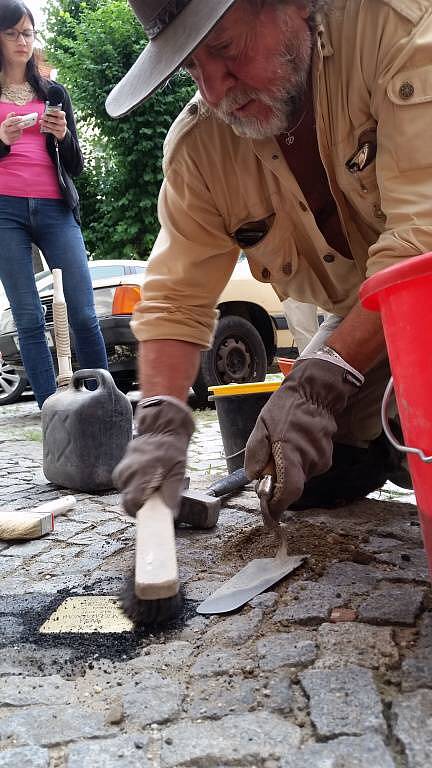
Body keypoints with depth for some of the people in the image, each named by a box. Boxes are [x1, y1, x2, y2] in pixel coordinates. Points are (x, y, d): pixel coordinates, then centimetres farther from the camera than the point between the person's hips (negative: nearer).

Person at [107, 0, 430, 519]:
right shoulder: (197, 146, -13)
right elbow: (175, 301, -11)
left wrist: (320, 380, -42)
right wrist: (163, 421, -29)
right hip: (360, 315, 4)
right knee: (309, 480, -4)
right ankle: (390, 453, 26)